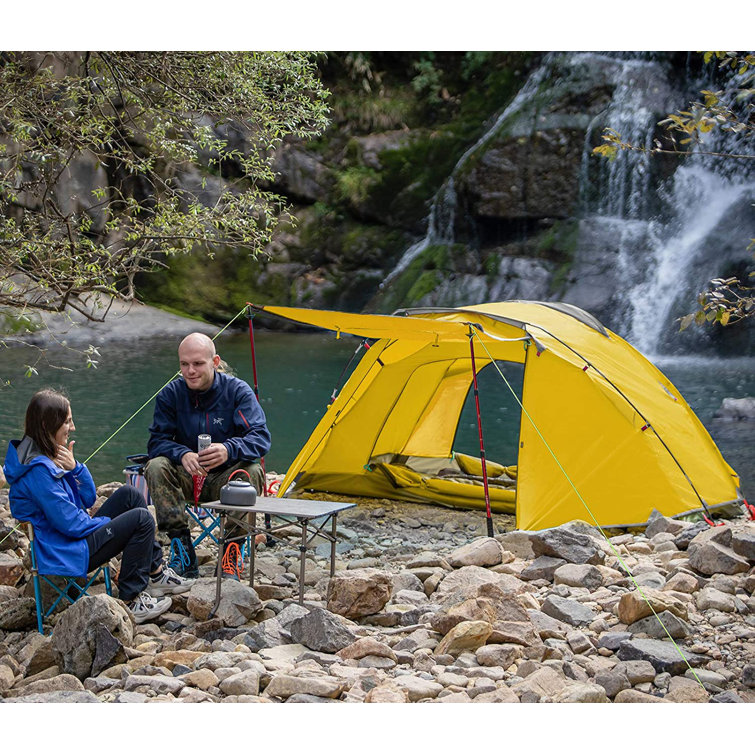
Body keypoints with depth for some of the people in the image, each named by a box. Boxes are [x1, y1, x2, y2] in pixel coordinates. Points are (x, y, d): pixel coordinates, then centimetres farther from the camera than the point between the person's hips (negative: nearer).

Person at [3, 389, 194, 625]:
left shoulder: (51, 455, 8)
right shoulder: (38, 469, -24)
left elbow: (89, 499, 9)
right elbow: (70, 523, -24)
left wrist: (75, 468, -9)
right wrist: (107, 523, -6)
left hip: (76, 534, 10)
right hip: (63, 554, -10)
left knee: (129, 494, 10)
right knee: (141, 519, -9)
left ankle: (157, 574, 11)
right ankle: (130, 602, -3)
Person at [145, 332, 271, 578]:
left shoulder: (237, 390, -11)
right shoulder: (170, 394, -5)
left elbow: (260, 438, -21)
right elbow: (157, 441, -10)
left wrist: (229, 450, -43)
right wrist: (182, 454, -33)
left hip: (226, 478, -2)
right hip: (187, 478, 2)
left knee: (252, 471, -34)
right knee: (156, 467, -28)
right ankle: (184, 555, -25)